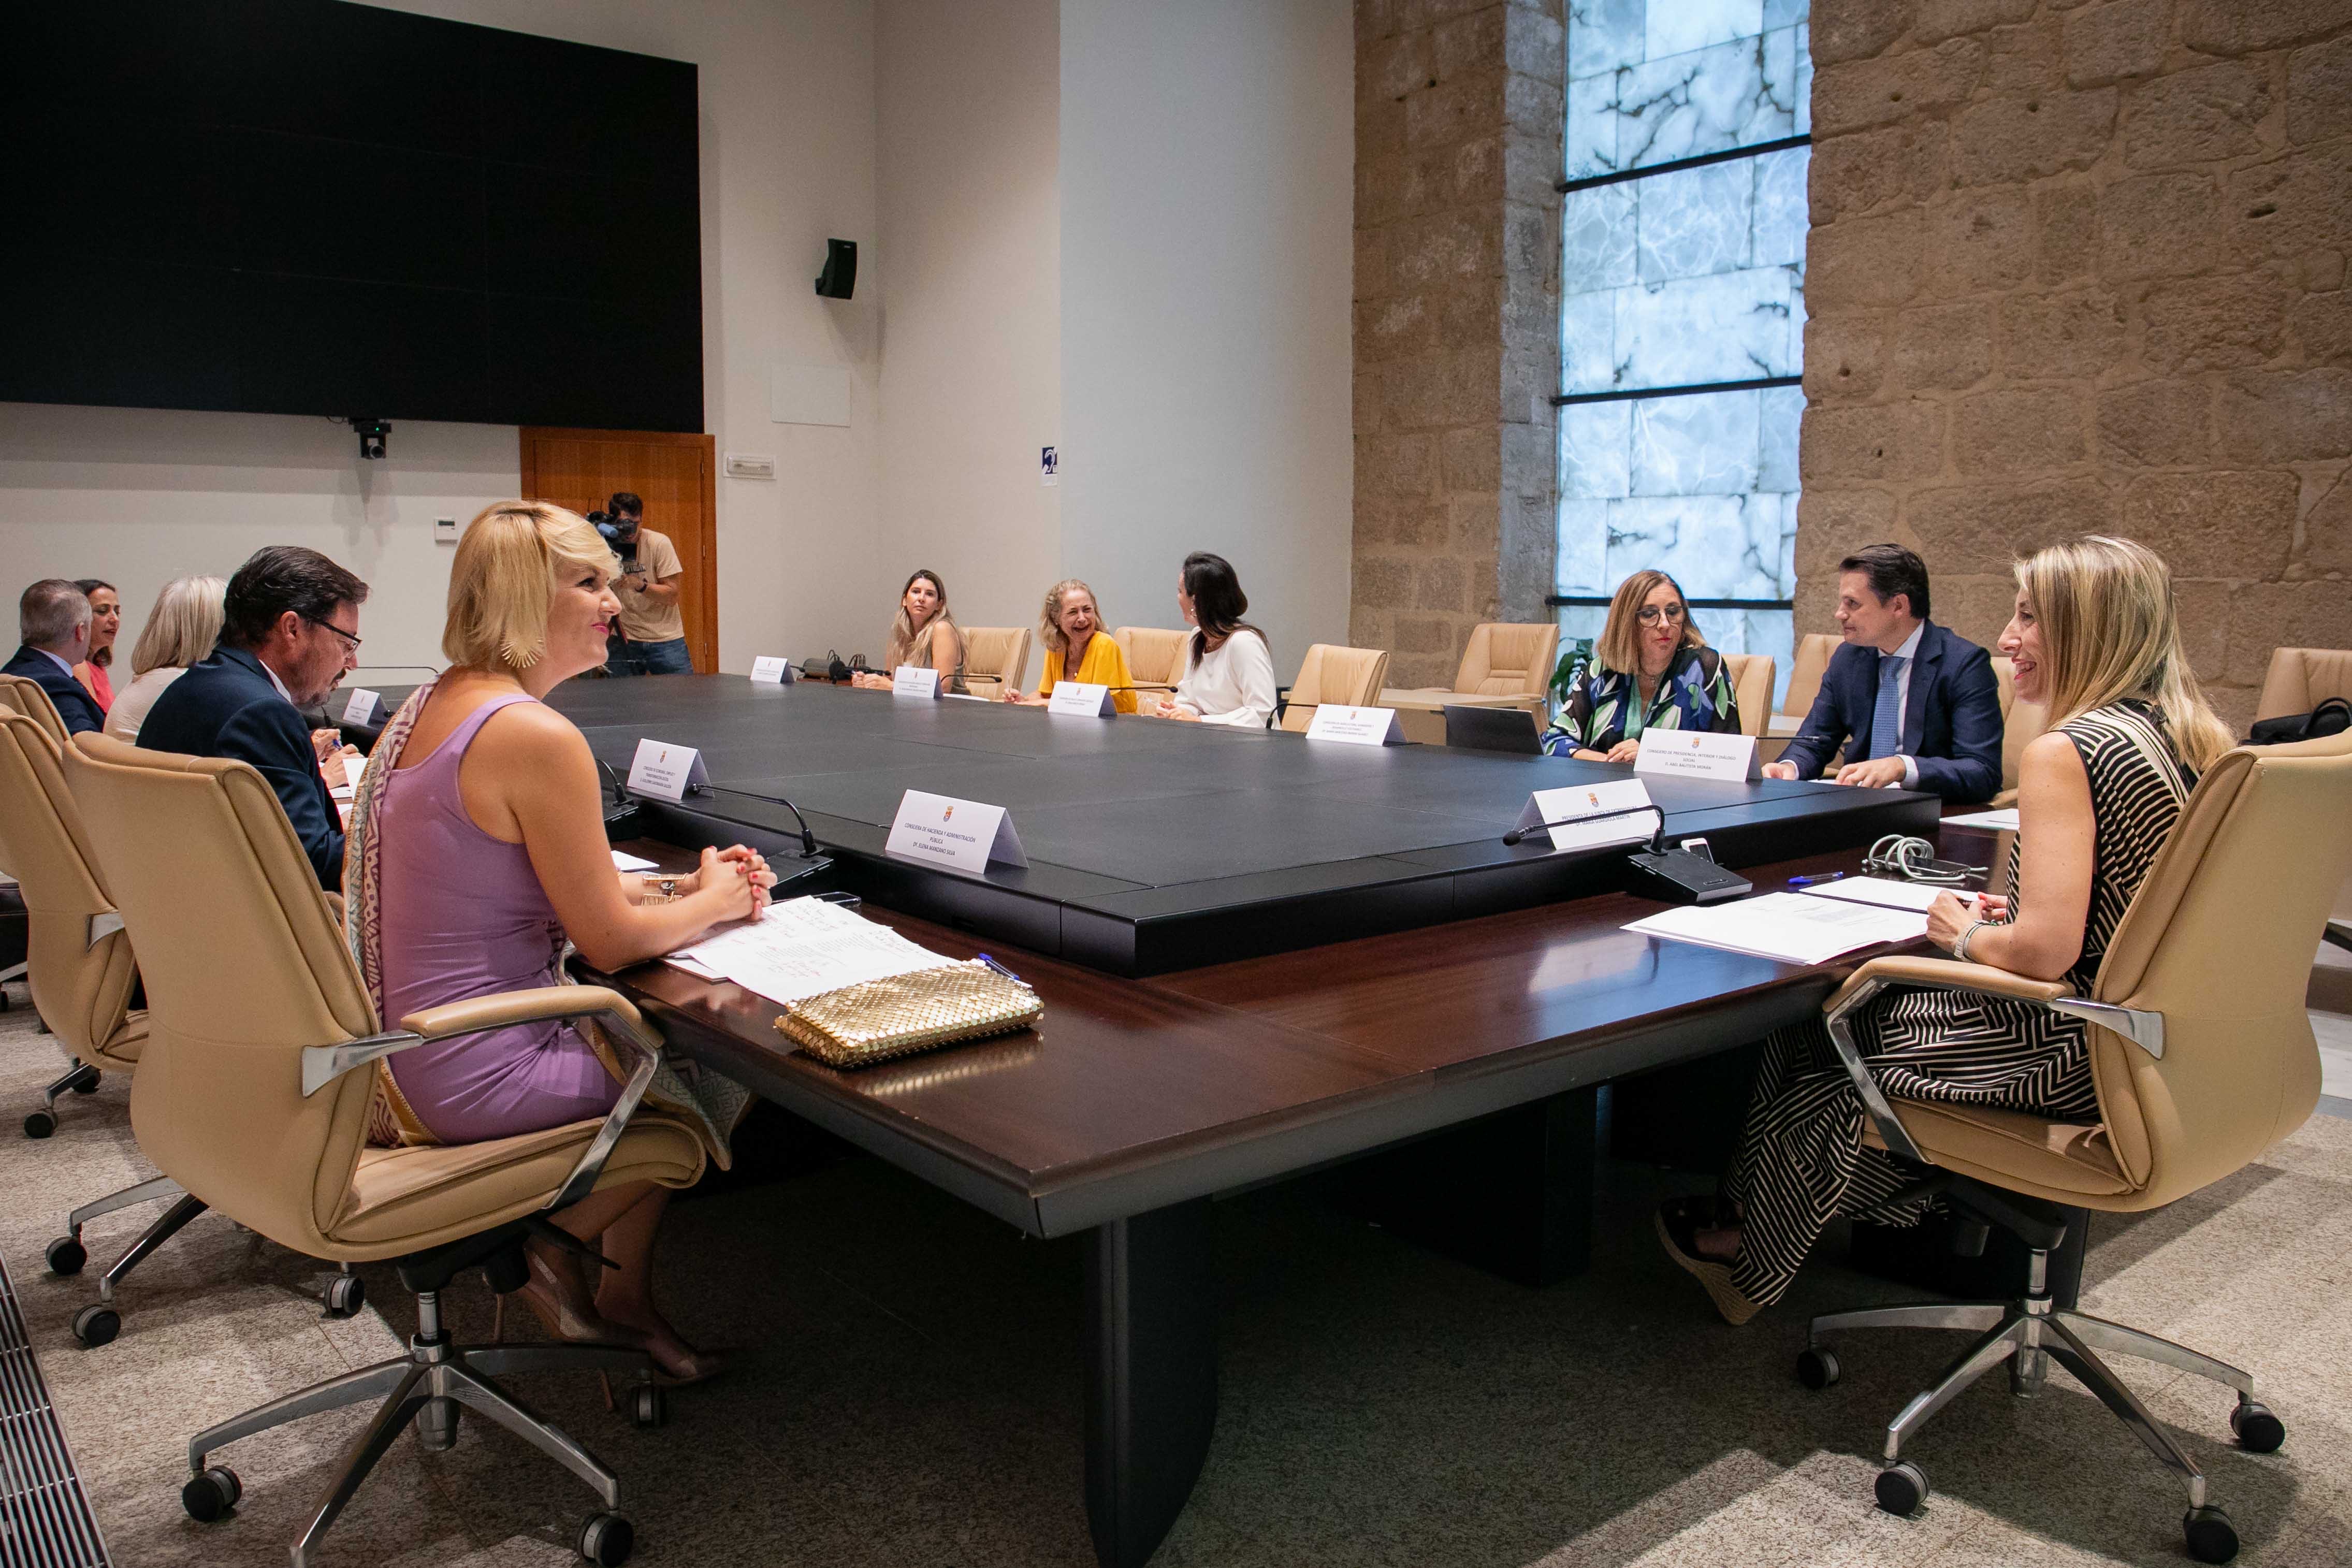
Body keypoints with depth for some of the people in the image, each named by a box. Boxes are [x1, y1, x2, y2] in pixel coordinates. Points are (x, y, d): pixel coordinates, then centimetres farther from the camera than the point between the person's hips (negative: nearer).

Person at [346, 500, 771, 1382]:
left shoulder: (430, 706, 7)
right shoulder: (537, 736, -24)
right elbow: (610, 941, -18)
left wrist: (681, 885, 8)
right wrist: (717, 903, 2)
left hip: (400, 1047, 9)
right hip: (475, 1074, -9)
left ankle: (623, 1301, 26)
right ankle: (550, 1241, 24)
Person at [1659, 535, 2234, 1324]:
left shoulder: (2065, 753, -22)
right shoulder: (2193, 742, 5)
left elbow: (2044, 952, -28)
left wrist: (1967, 936, -8)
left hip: (2069, 1058, -9)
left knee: (1820, 1027, 11)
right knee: (1877, 990, 20)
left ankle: (1752, 1262, 34)